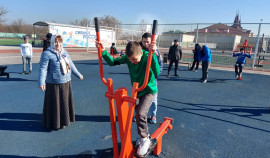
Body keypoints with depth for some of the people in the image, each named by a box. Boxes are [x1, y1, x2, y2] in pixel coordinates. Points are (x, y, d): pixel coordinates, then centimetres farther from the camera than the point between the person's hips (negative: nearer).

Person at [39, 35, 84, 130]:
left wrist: (78, 75, 25)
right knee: (55, 104, 4)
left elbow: (71, 65, 19)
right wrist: (41, 82, -22)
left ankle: (63, 120, 33)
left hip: (66, 83, 7)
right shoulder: (47, 54, -9)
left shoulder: (64, 52, 10)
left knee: (65, 102, 16)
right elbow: (43, 69, -14)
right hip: (54, 84, -6)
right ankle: (54, 123, 22)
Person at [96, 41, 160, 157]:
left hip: (149, 90, -5)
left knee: (141, 113, -22)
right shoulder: (128, 57, -13)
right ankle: (145, 136, 37)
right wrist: (103, 51, -17)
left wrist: (153, 55, -51)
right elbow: (112, 62, -4)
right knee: (139, 115, 14)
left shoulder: (147, 57, -26)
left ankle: (145, 139, 1)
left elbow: (157, 73, -41)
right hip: (136, 91, 6)